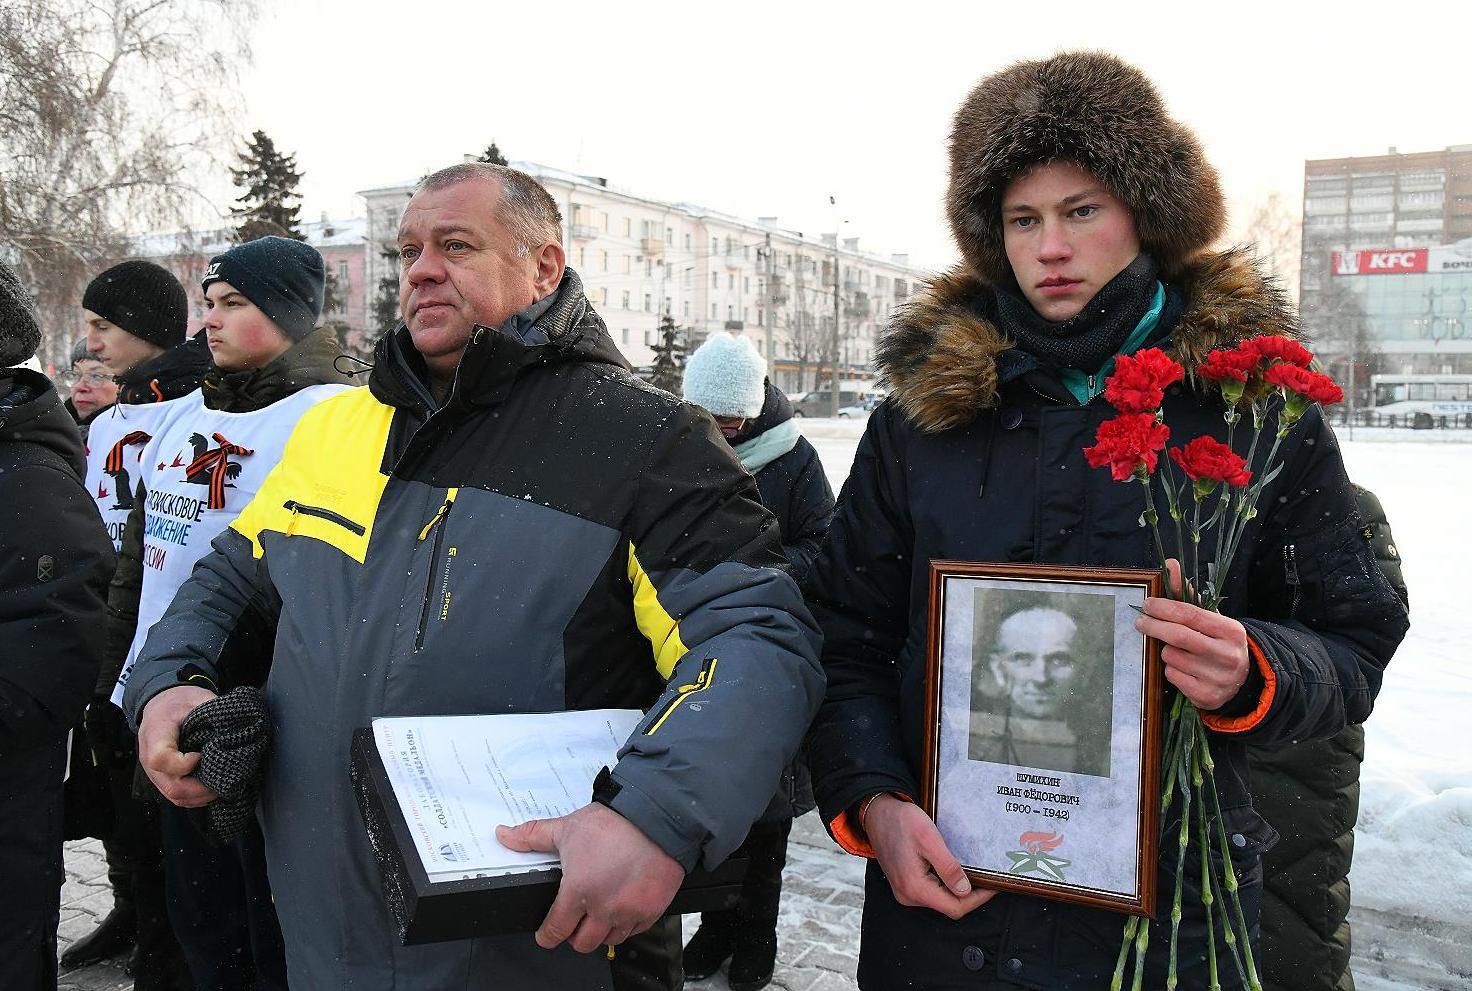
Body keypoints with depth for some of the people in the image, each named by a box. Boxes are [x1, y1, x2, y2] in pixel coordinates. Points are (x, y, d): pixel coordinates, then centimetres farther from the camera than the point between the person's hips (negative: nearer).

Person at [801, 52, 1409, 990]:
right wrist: (872, 801, -12)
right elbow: (845, 638, 2)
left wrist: (1252, 676, -20)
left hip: (1171, 908, 0)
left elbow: (1355, 647, 2)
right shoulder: (925, 405, -1)